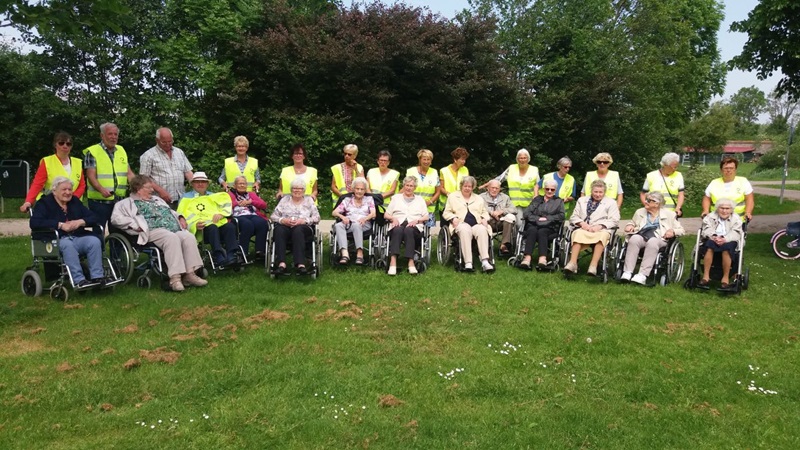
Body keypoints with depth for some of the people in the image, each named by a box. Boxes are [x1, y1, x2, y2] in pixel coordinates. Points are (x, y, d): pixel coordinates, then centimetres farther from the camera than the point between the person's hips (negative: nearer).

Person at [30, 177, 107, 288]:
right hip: (57, 240, -4)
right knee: (67, 244, -37)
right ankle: (79, 280, -41)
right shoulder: (44, 203, 7)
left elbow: (93, 218, 14)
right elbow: (34, 223, -11)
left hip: (78, 237, 4)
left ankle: (97, 277, -28)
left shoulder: (75, 201, 21)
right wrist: (60, 225, -16)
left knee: (94, 241, -26)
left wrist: (80, 222, -8)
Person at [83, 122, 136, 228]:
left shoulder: (121, 150, 14)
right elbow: (91, 176, -11)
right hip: (99, 201, -5)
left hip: (120, 201, 5)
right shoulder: (92, 152, -4)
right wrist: (101, 189, -29)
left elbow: (129, 173, 12)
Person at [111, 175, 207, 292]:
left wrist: (180, 217, 21)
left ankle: (189, 273, -29)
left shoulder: (157, 199, 36)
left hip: (175, 228, 6)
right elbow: (116, 218, 2)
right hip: (153, 230, -6)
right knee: (172, 238, -36)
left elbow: (171, 211, 43)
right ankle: (175, 277, -42)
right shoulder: (128, 203, 15)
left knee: (189, 237, -24)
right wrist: (135, 224, -10)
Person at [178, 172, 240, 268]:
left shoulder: (214, 196, 35)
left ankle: (232, 256, -42)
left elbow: (227, 204, 18)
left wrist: (221, 214, -5)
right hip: (202, 227, -3)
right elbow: (183, 215, 6)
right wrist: (195, 224, -15)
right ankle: (219, 257, -47)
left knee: (230, 226, -32)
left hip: (219, 222, 3)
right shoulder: (186, 198, 24)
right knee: (212, 228, -38)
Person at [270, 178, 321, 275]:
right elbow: (273, 216, 14)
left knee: (298, 230, -38)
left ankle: (300, 264, -51)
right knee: (279, 230, -35)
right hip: (285, 226, 1)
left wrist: (303, 220, -9)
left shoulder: (309, 200, 20)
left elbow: (316, 218, 8)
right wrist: (283, 220, -7)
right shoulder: (285, 199, 23)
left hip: (303, 227, -1)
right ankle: (281, 263, -49)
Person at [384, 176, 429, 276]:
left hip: (414, 226, 0)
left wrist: (417, 220, -5)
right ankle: (393, 261, -51)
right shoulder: (396, 198, 27)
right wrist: (393, 218, -2)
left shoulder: (420, 199, 26)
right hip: (398, 224, 0)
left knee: (408, 230, -38)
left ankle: (411, 262, -47)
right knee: (398, 230, -38)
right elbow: (386, 215, 20)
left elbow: (426, 217, 15)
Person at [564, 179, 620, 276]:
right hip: (583, 229, 2)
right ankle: (572, 263, -45)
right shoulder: (582, 200, 27)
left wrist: (600, 226, -11)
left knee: (603, 235, -39)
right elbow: (573, 217, 19)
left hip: (601, 230, -1)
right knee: (578, 233, -36)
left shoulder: (611, 203, 20)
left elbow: (614, 220, 6)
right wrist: (582, 223, -4)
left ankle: (593, 266, -46)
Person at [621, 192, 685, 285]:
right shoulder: (640, 212, 25)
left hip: (659, 238, -2)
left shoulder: (669, 214, 16)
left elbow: (681, 230, 17)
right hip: (641, 236, 2)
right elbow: (632, 223, 37)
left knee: (652, 242, -40)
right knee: (634, 238, -36)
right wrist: (629, 226, 12)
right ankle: (627, 273, -44)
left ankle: (642, 275, -46)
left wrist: (673, 231, -6)